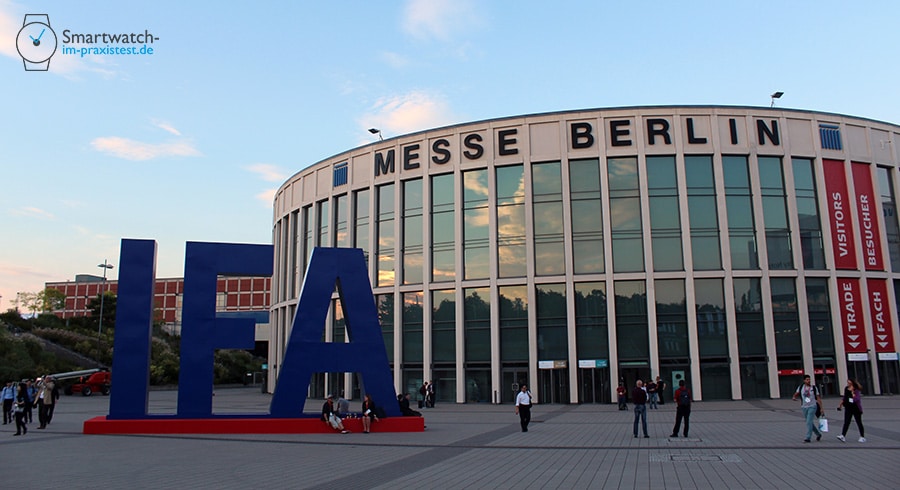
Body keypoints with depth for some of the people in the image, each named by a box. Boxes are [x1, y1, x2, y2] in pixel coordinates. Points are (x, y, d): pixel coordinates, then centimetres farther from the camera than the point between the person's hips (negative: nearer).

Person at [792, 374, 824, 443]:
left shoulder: (814, 388, -1)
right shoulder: (800, 387, 4)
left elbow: (818, 398, 2)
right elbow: (796, 394, 5)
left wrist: (821, 408, 0)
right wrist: (794, 397, -20)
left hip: (812, 407, -4)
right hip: (804, 407, 4)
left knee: (809, 422, -14)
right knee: (810, 423, 14)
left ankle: (808, 438, -12)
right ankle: (818, 434, 35)